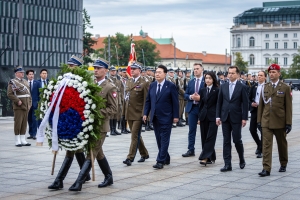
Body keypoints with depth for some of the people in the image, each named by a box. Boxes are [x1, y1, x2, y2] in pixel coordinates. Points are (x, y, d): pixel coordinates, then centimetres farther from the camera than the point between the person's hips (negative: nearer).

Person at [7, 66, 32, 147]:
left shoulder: (25, 81, 17)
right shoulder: (12, 82, -5)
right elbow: (10, 94, -12)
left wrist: (30, 103, 11)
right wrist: (18, 101, -17)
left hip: (26, 106, 7)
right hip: (18, 107, -7)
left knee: (24, 123, 7)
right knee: (18, 123, -6)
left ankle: (23, 140, 13)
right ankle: (17, 141, -1)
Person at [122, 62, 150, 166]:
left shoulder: (144, 83, -7)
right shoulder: (128, 82, 13)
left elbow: (146, 101, -10)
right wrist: (124, 112, 12)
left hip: (138, 114, -7)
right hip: (129, 114, 7)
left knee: (135, 136, -7)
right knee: (136, 135, 15)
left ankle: (130, 157, -7)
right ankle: (144, 154, 28)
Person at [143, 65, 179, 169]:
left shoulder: (171, 86, -5)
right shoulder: (152, 85, 9)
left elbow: (175, 102, -5)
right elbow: (148, 101, 12)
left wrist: (175, 116, -9)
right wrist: (145, 113, 3)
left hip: (166, 117, -5)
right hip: (155, 117, 5)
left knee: (164, 140, -5)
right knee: (159, 140, 10)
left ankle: (160, 161, -6)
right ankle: (166, 158, 23)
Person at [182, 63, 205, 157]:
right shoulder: (190, 82, 12)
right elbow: (185, 95, 10)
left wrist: (200, 98, -19)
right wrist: (191, 97, -10)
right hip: (192, 108, 4)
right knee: (191, 130, 5)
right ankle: (191, 150, 9)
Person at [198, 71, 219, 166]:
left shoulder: (217, 90, -4)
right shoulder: (203, 90, 11)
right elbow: (201, 104, 13)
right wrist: (199, 117, 9)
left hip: (213, 116, -5)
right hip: (204, 116, 6)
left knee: (210, 137, -8)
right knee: (204, 138, 6)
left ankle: (205, 157, -12)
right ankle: (211, 158, 14)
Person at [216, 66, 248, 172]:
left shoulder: (242, 87, -2)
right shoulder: (223, 86, 8)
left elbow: (245, 103, -4)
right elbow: (219, 102, 9)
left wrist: (244, 118, -9)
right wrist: (218, 116, 3)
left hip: (236, 118, -3)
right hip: (225, 117, 3)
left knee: (237, 140, 0)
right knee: (226, 141, 3)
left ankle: (242, 160, 25)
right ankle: (227, 164, 4)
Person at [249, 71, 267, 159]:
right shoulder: (254, 87, 11)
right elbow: (249, 98, 14)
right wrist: (251, 103, -5)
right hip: (254, 110, 4)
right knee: (252, 129, 3)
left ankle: (260, 150, 9)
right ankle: (259, 144, 28)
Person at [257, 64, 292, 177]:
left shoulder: (285, 88, -1)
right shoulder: (265, 87, 8)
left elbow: (288, 107, -3)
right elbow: (261, 105, 10)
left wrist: (288, 123, -7)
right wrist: (259, 120, 5)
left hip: (280, 122, -2)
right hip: (266, 122, 2)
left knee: (282, 144, 13)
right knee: (266, 144, -7)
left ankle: (283, 165, 32)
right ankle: (266, 169, -10)